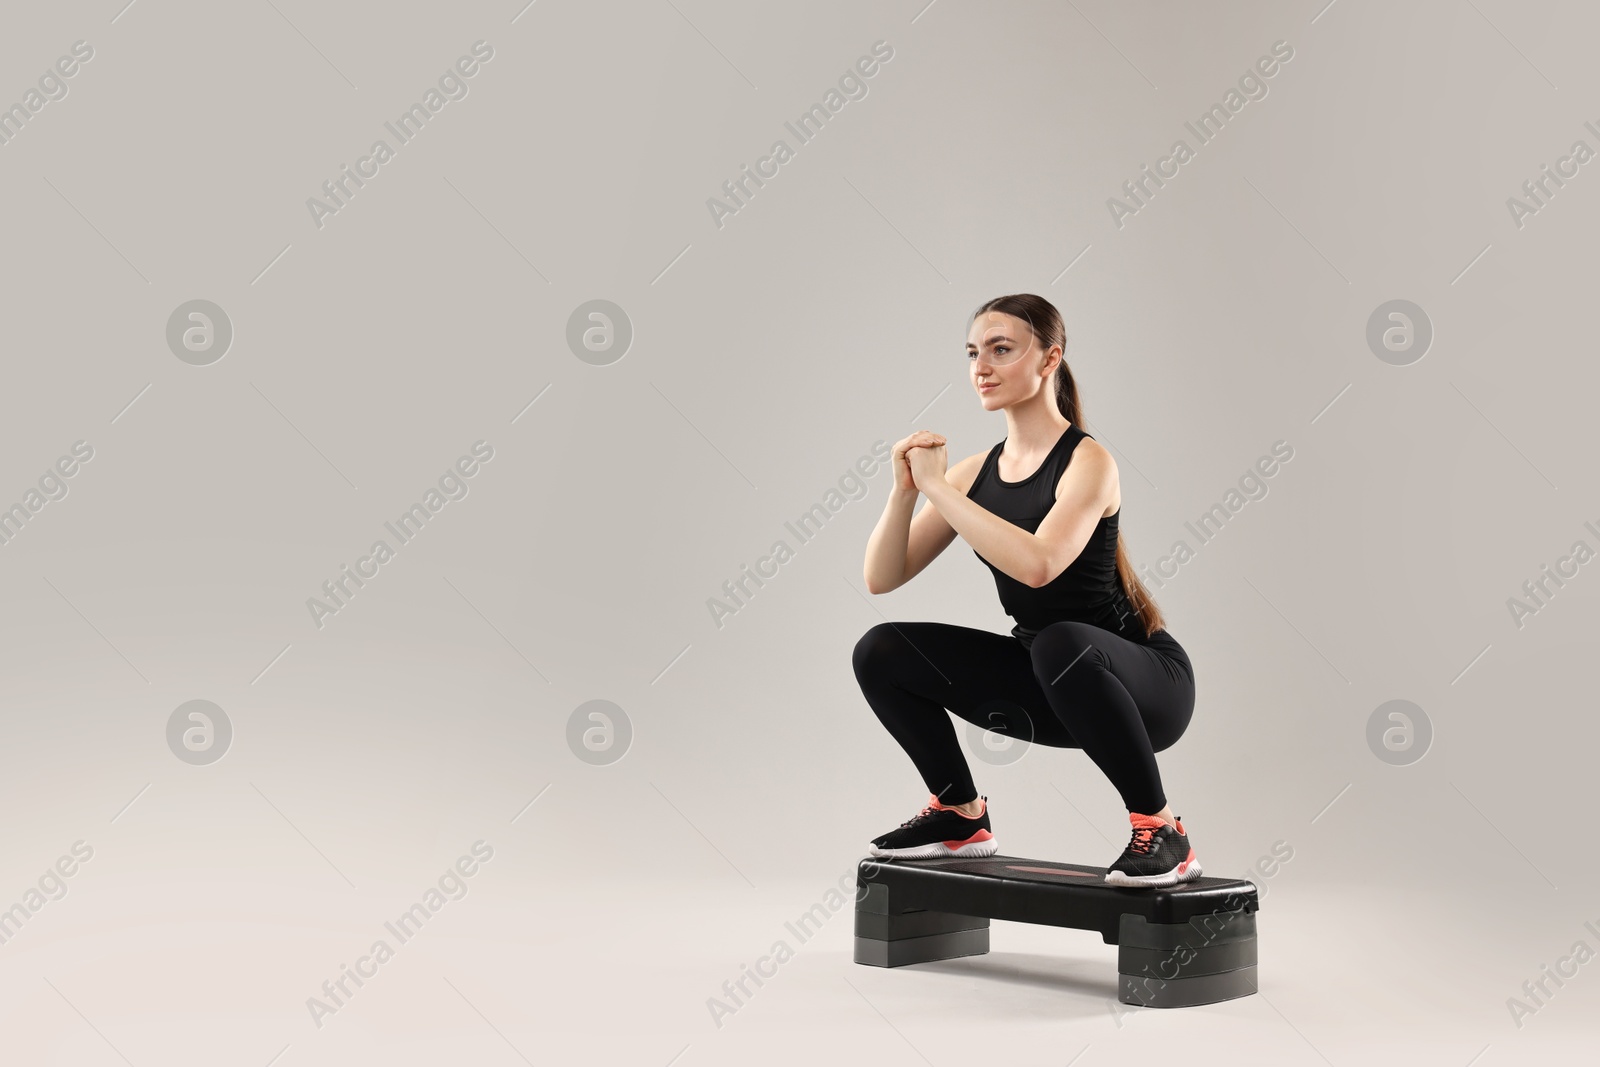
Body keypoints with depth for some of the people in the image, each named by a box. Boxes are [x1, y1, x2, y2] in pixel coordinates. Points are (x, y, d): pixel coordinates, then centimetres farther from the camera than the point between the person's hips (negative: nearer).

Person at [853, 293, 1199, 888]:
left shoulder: (1086, 461, -17)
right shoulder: (976, 472, 2)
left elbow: (1037, 565, -36)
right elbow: (881, 578, -1)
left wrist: (937, 486, -28)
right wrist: (904, 490, -17)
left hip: (1145, 681, -6)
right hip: (1048, 684, 7)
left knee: (1060, 644, -40)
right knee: (880, 653, -6)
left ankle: (1161, 830, -19)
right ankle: (961, 817, 13)